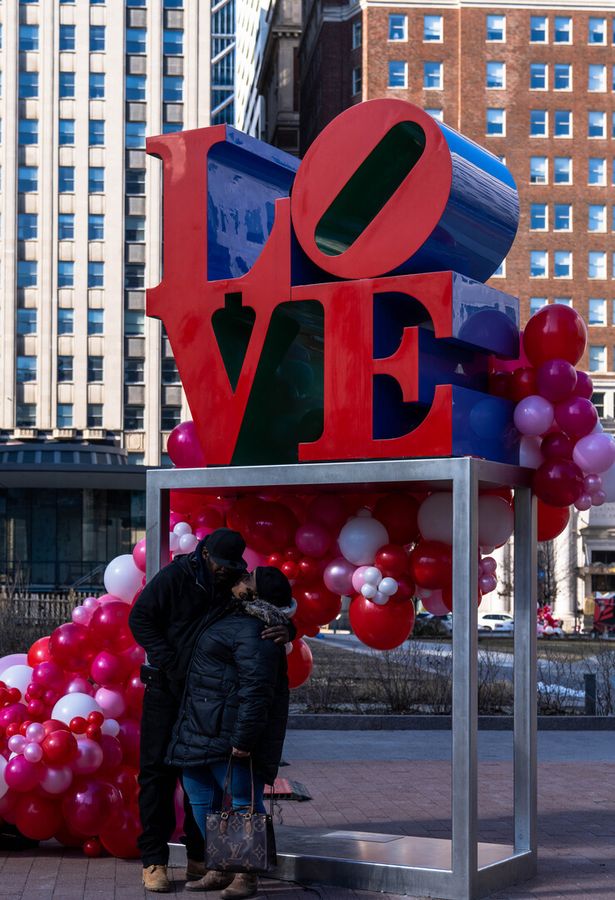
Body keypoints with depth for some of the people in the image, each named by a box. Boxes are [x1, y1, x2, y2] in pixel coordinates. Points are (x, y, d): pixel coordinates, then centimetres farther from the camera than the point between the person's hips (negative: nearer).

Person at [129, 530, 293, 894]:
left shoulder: (239, 585, -1)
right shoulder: (175, 577, -10)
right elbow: (140, 618, -7)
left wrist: (285, 631, -29)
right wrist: (170, 662, -16)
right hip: (167, 690, -3)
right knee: (157, 771, -2)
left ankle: (199, 859, 14)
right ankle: (154, 861, 4)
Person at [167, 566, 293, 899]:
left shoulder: (253, 633, -21)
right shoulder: (236, 617, 12)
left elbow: (256, 689, -25)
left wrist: (243, 739, -25)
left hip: (232, 728, -12)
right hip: (205, 725, 12)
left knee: (243, 796, -4)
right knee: (198, 788, 15)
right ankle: (219, 868, 23)